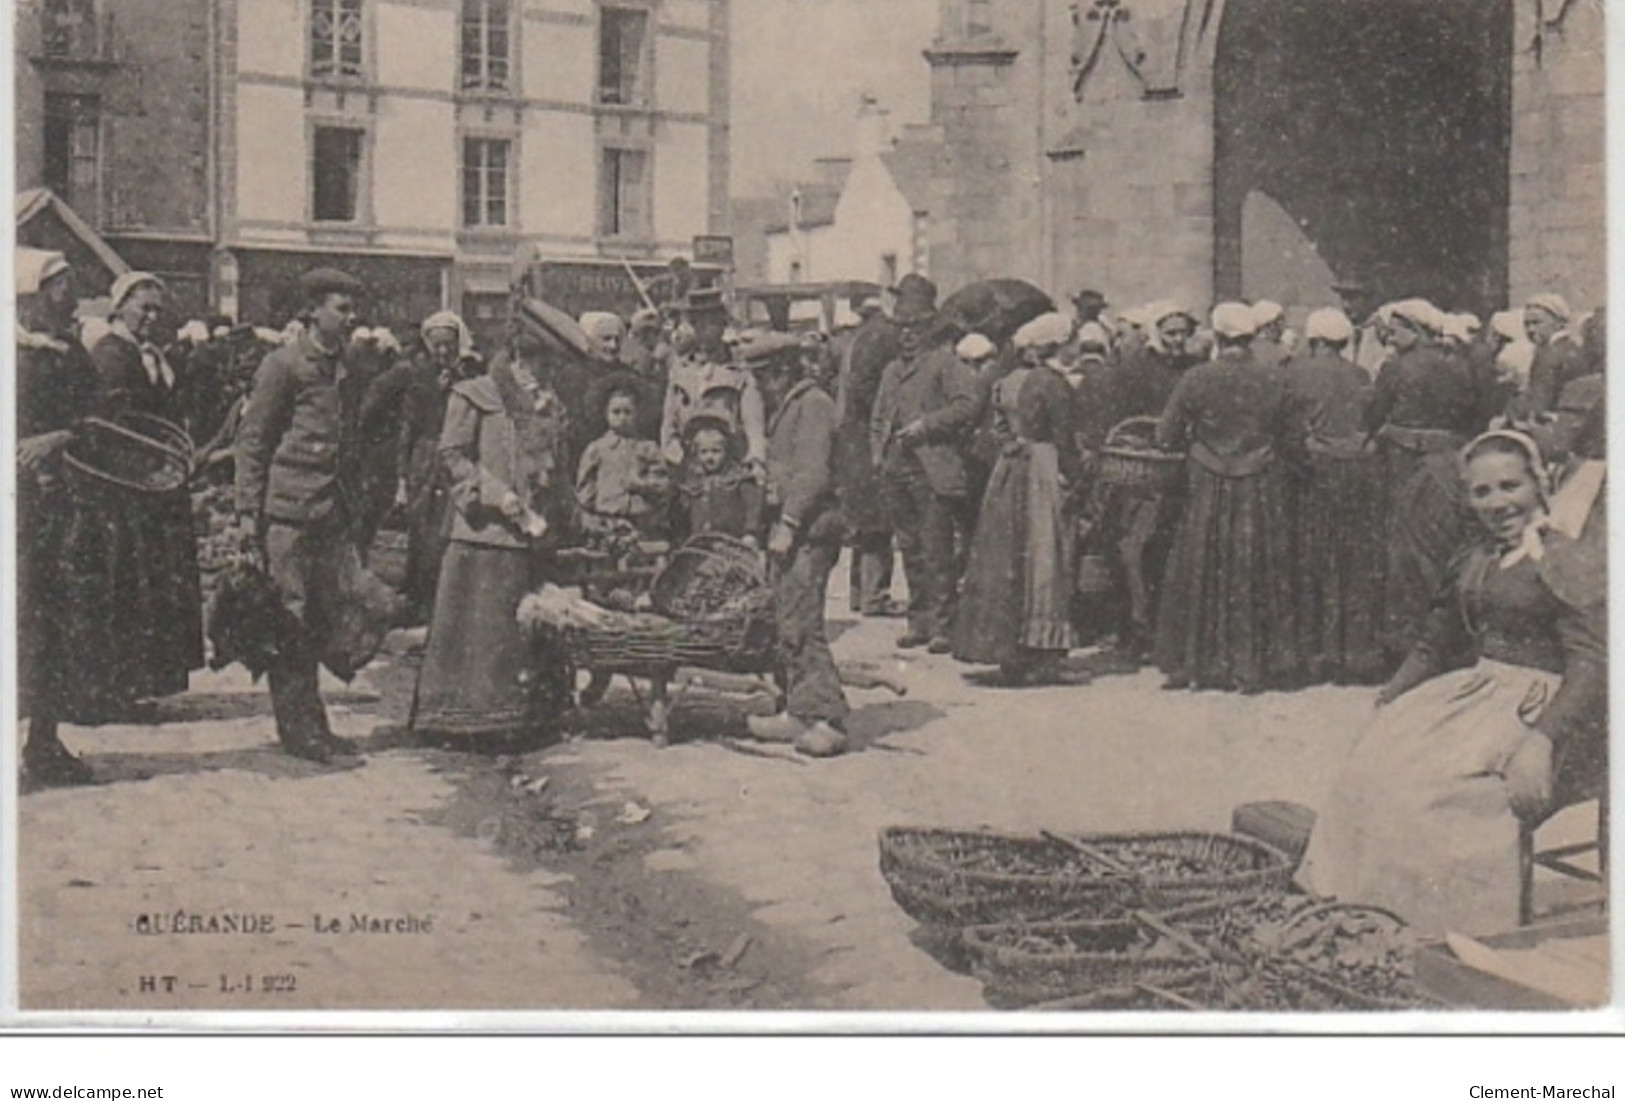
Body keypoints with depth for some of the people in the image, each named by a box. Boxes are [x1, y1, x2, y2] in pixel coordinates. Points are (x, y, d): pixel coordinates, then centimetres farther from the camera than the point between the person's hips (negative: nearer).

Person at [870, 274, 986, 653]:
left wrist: (926, 425, -16)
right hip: (896, 470, 7)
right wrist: (879, 452, 11)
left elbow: (971, 401, -13)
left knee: (937, 552, -7)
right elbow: (878, 418, 27)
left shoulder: (945, 362, 0)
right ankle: (919, 621, 16)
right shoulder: (892, 370, 21)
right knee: (910, 550, 9)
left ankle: (941, 625, -4)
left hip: (933, 470, -7)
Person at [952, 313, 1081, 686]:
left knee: (1005, 562, 9)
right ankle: (1039, 660, 0)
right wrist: (1073, 478, -3)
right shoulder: (1052, 384, -12)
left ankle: (1008, 656, 14)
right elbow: (1063, 441, -11)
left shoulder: (1006, 383, 9)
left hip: (1007, 474, 7)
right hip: (1043, 477, -7)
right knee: (1042, 561, -1)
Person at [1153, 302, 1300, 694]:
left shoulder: (1196, 379, -9)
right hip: (1262, 492, 1)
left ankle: (1201, 662, 11)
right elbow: (1287, 437, 3)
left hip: (1209, 489, -1)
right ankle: (1259, 664, 9)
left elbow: (1166, 438, -5)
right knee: (1261, 576, 8)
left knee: (1202, 573, 9)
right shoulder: (1273, 379, -5)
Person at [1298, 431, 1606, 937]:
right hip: (1478, 688, 8)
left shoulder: (1568, 561, -10)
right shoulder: (1475, 562, 16)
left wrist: (1543, 744, -28)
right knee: (1372, 768, -12)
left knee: (1432, 788, -26)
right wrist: (1389, 700, 11)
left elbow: (1591, 665, -17)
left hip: (1541, 707, -8)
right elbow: (1436, 645, 25)